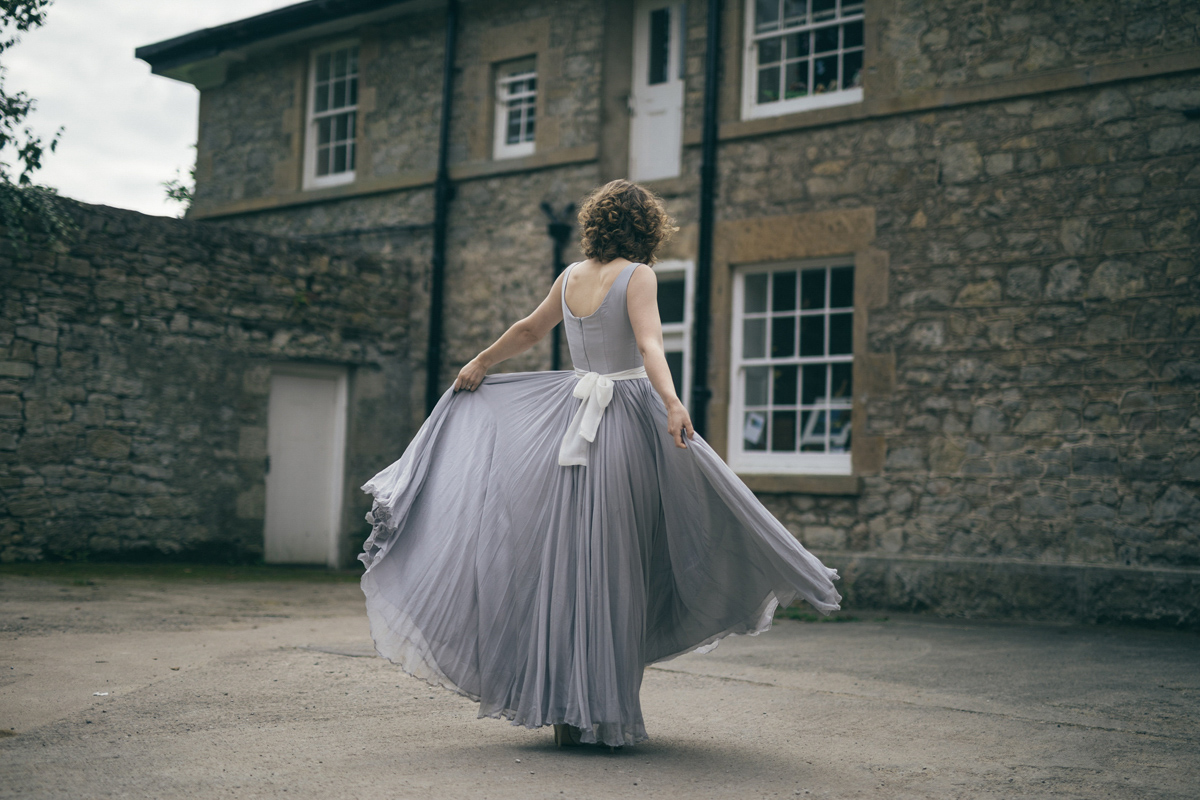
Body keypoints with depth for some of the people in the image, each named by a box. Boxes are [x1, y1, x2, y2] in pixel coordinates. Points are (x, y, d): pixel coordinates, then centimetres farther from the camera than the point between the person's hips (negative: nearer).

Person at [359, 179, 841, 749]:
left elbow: (528, 330, 23)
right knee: (614, 562, -1)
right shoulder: (636, 276, -6)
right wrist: (672, 404, -33)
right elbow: (649, 345, -22)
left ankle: (564, 708, 15)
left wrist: (479, 365, 38)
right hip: (628, 421, -6)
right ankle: (603, 711, 4)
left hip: (570, 418, 6)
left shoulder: (570, 277, 10)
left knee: (567, 556, 10)